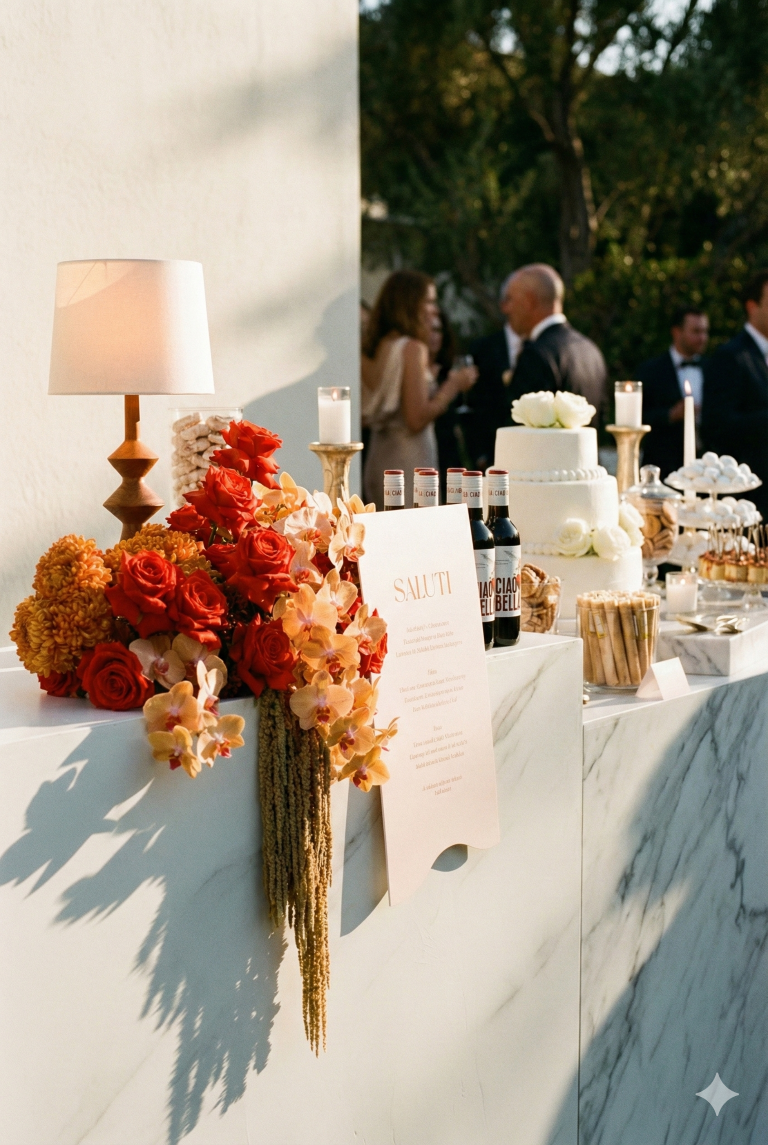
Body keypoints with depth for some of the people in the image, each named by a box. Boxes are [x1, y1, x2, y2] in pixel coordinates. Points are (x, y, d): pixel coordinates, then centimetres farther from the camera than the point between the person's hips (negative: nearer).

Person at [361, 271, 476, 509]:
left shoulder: (372, 349, 10)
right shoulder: (413, 349, -11)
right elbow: (417, 418, -18)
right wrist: (453, 386, -5)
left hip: (377, 461, 8)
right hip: (408, 463, -8)